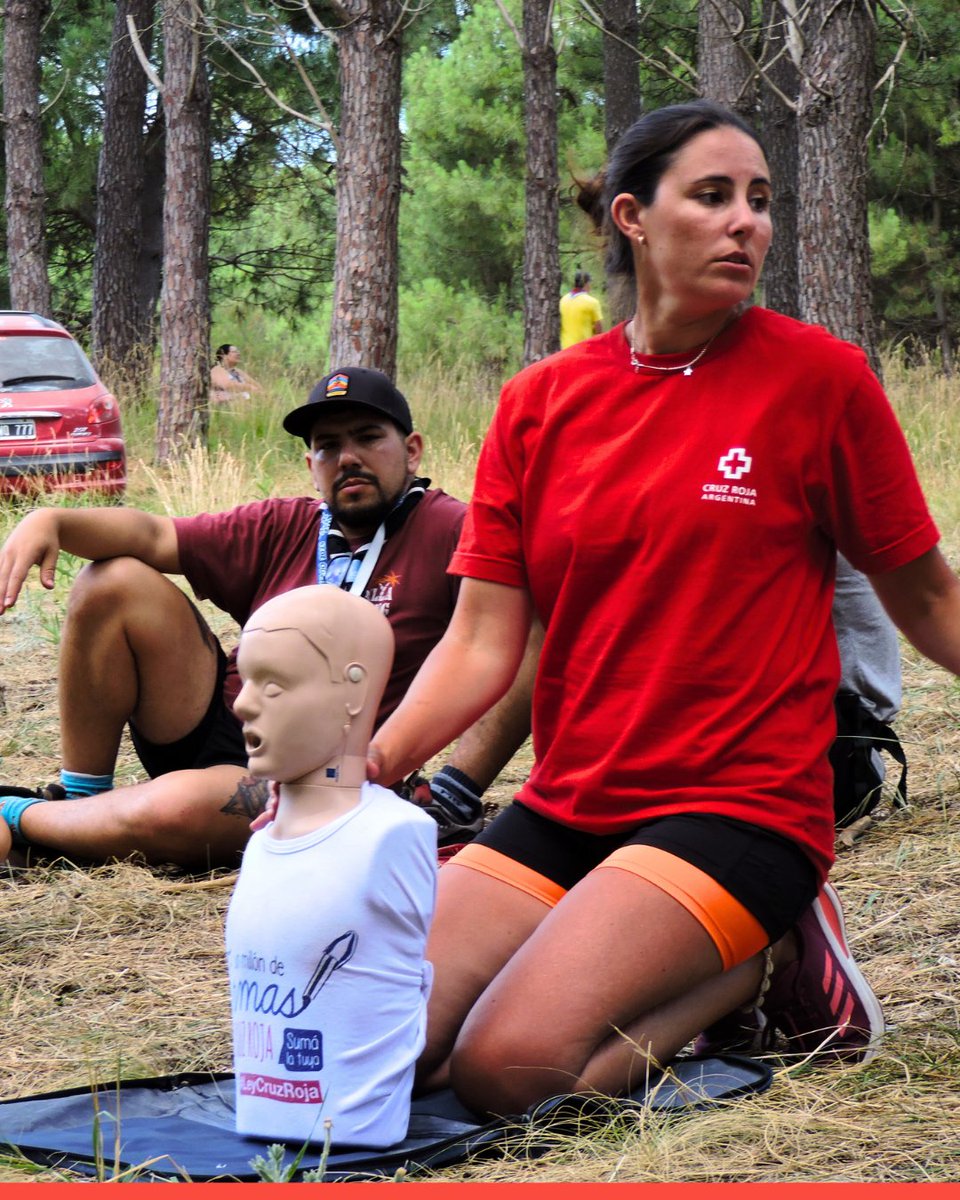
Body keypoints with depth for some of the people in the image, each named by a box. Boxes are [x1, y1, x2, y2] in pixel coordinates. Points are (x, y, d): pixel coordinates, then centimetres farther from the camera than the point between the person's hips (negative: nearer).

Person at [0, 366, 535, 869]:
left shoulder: (450, 533, -10)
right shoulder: (283, 530, 9)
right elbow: (152, 536, 6)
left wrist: (455, 794, -28)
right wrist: (51, 521, -15)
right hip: (219, 727, 6)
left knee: (175, 806, -35)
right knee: (115, 582, -5)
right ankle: (79, 798, 6)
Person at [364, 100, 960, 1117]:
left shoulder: (817, 375, -3)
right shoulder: (541, 403, 6)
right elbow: (482, 642, 3)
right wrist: (367, 763, -13)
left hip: (738, 805, -5)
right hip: (563, 807, 5)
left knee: (508, 1064, -25)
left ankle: (766, 963, 2)